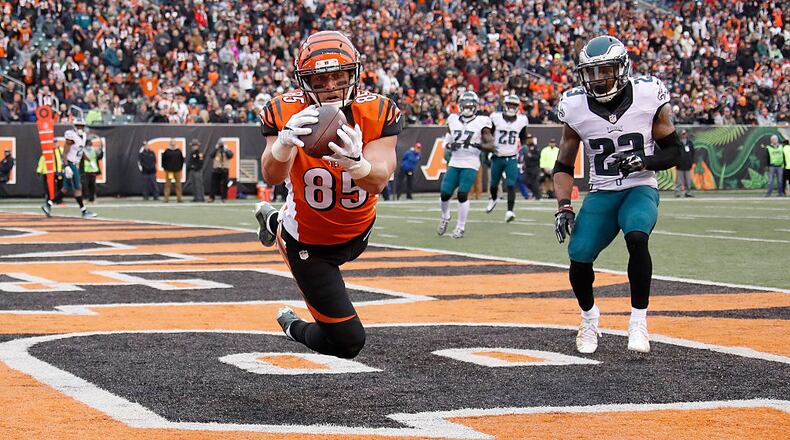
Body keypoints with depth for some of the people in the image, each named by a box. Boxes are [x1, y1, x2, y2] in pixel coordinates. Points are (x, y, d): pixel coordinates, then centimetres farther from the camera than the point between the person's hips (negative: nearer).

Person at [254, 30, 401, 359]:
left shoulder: (378, 113, -21)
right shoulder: (286, 113, -23)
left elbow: (377, 183, -33)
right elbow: (272, 177, -35)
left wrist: (353, 161, -56)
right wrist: (284, 143, -57)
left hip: (357, 233, 4)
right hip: (309, 244, -4)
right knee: (348, 341, -2)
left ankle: (276, 222, 57)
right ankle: (296, 329, 31)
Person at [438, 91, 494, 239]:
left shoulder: (481, 122, -3)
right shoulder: (453, 120, 9)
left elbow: (491, 146, -4)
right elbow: (447, 144, 15)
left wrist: (478, 145, -23)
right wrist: (450, 146, -8)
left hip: (470, 164, -3)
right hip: (454, 163, 4)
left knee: (462, 194, -14)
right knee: (444, 194, -2)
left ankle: (460, 227, 1)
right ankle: (445, 218, 28)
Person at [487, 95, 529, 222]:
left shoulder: (521, 120, 0)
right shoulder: (496, 117, -7)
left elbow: (523, 138, 15)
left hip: (512, 158, 0)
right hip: (497, 157, 0)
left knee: (511, 185, -12)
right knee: (494, 183, 13)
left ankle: (510, 211, -14)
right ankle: (494, 199, 44)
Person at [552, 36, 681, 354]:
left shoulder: (649, 96, -9)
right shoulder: (576, 107, -4)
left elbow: (673, 151, 0)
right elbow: (563, 166, 6)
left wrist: (644, 161, -19)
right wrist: (564, 207, -7)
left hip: (640, 189, -2)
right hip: (601, 194, 2)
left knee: (636, 238, -32)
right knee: (579, 258, -14)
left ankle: (638, 321, -18)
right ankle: (589, 317, 18)